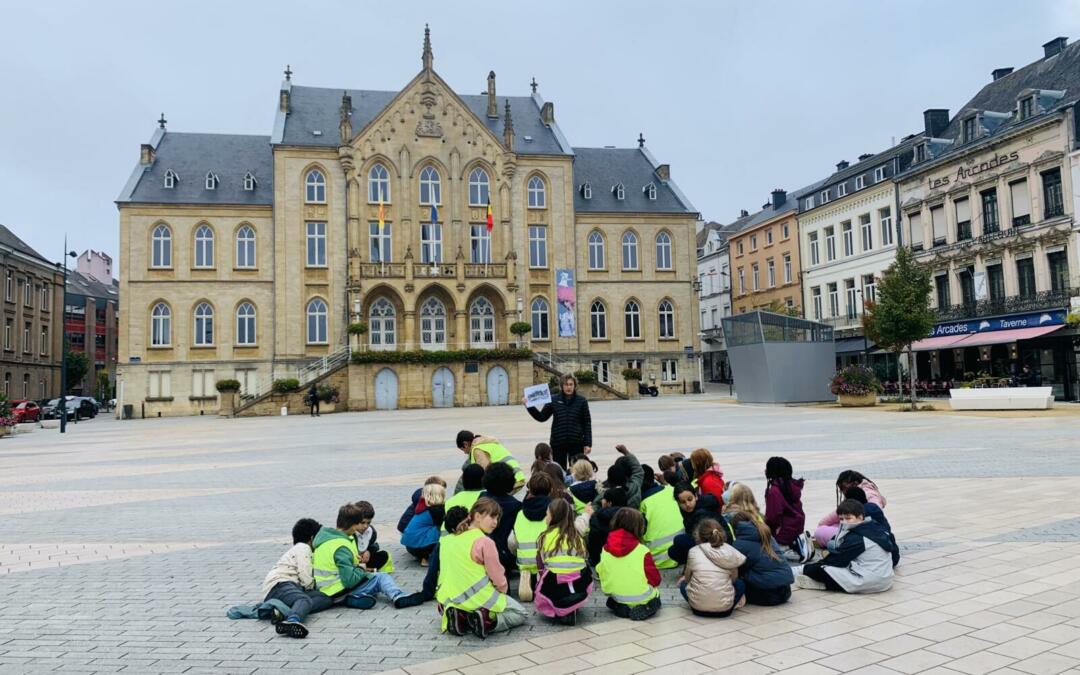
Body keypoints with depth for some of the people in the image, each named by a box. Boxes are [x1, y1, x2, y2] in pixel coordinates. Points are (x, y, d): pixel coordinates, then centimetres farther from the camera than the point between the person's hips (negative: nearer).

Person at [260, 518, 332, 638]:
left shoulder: (296, 549, 36)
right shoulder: (303, 547, 4)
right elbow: (305, 578, -8)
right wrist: (313, 587, 11)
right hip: (278, 584, -8)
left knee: (327, 599, -15)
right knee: (305, 599, -38)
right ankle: (292, 621, -72)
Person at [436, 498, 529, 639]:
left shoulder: (450, 538, 5)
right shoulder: (484, 542, -17)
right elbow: (497, 576, -10)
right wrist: (503, 589, 10)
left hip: (451, 598, 7)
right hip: (480, 599, -6)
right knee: (521, 614, 13)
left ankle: (460, 617, 7)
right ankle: (488, 621, -12)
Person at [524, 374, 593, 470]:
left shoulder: (581, 401, 0)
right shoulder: (554, 400, 2)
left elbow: (587, 423, 1)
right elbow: (541, 417, 6)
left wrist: (588, 444, -3)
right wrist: (529, 406, -7)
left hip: (576, 443, -1)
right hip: (558, 443, 1)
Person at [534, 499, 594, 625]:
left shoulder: (546, 536, 3)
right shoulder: (577, 536, 13)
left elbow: (540, 565, 3)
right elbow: (582, 560, 9)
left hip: (555, 592, -3)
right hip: (581, 589, 3)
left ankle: (561, 613, 2)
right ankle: (571, 609, 10)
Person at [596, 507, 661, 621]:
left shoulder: (605, 550, -4)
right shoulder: (642, 551, -16)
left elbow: (601, 573, 5)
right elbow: (655, 579, -11)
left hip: (615, 596, 4)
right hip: (641, 597, -3)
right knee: (655, 600, 26)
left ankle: (619, 607, 3)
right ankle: (642, 609, -4)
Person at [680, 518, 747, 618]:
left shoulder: (694, 551, 2)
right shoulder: (730, 551, 4)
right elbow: (734, 579, 11)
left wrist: (683, 579, 35)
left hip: (698, 606, -1)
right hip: (724, 608, 1)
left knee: (683, 584, 31)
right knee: (740, 583, 30)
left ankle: (697, 606, 9)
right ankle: (725, 608, 11)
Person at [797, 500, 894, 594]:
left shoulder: (855, 538, -15)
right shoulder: (877, 528, 11)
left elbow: (836, 559, -13)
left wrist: (805, 568, -3)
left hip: (865, 583, -10)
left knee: (814, 569, -15)